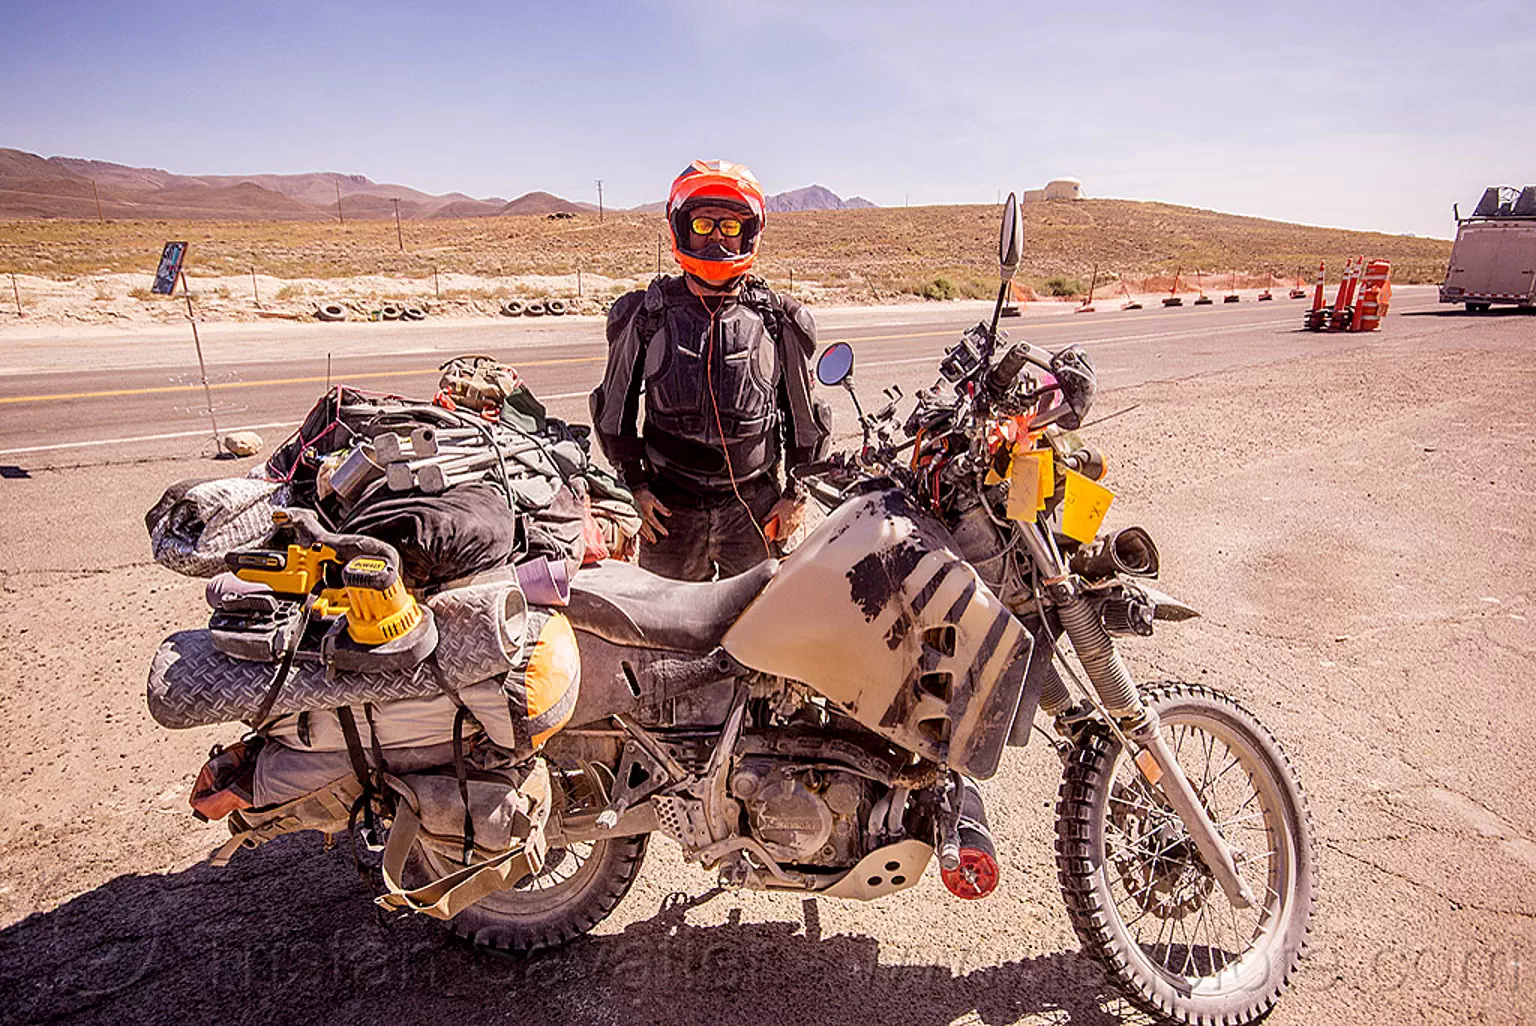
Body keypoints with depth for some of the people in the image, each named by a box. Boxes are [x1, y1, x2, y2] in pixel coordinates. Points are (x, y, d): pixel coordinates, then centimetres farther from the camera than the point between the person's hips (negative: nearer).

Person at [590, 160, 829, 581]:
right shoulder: (644, 316, 1)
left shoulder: (779, 320, 1)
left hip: (755, 507, 0)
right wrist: (636, 485, 4)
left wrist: (796, 494, 6)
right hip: (670, 507, 0)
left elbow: (804, 414, 10)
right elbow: (615, 407, 9)